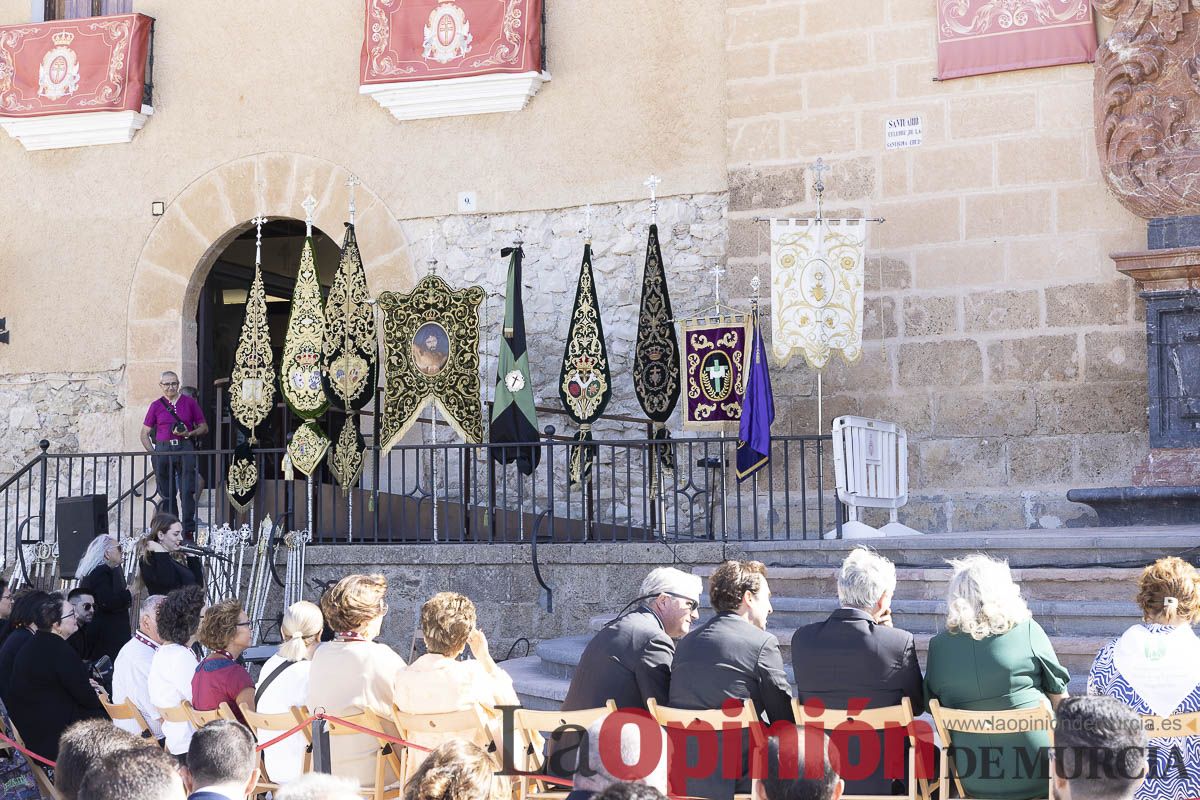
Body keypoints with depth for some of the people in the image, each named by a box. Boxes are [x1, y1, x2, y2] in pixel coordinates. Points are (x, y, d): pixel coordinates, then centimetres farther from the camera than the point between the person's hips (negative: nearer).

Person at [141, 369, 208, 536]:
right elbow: (145, 433, 13)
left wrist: (189, 434, -7)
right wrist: (152, 453, 0)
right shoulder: (156, 406, 11)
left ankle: (188, 531, -9)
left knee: (187, 491, -9)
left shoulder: (189, 403, 9)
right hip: (163, 450, 1)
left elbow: (204, 427, 12)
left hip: (185, 449, -1)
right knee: (166, 494, 3)